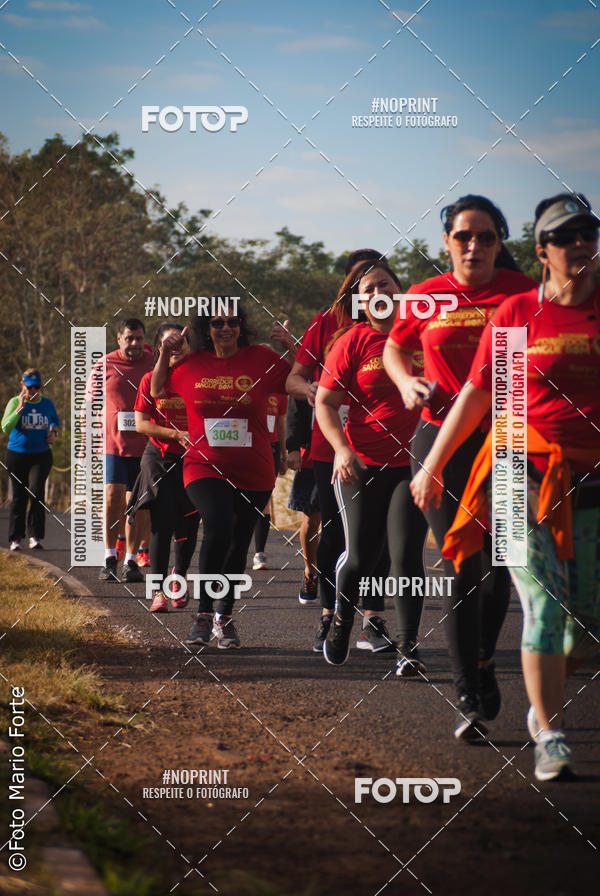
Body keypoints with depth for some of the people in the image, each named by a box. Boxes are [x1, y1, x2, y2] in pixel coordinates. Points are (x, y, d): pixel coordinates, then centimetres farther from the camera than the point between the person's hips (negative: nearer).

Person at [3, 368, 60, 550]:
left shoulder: (47, 404, 6)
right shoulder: (15, 402, -3)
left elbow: (56, 421, 26)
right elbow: (5, 427, -17)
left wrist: (54, 432, 5)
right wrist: (20, 408, -21)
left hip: (41, 455, 1)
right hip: (17, 455, -1)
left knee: (36, 493, -14)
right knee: (18, 497, 2)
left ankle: (35, 537, -11)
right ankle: (15, 538, 12)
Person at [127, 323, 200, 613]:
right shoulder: (151, 380, -1)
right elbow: (141, 423, -5)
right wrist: (176, 434, -14)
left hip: (193, 459, 1)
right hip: (159, 458, -1)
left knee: (188, 525, 6)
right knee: (162, 523, -12)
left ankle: (179, 577, 32)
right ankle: (158, 591, -9)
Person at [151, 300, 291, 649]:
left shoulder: (262, 359, -1)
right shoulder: (190, 365, 3)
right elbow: (157, 391, 21)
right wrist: (165, 354, 7)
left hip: (253, 473, 1)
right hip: (205, 467, -1)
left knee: (237, 546, 12)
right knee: (218, 527, -26)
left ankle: (225, 617, 32)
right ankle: (204, 613, -14)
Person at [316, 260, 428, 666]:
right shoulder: (352, 342, -1)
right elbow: (325, 404, 1)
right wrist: (342, 449, -13)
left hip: (413, 464, 0)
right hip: (362, 463, 0)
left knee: (406, 554, -9)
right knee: (362, 556, 2)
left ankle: (409, 645, -2)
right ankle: (342, 619, 31)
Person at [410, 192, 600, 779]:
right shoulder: (516, 312, 3)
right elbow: (476, 393, 8)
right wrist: (433, 465, 10)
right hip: (525, 475, -2)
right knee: (545, 605, -9)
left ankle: (544, 703, 31)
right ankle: (549, 737, -2)